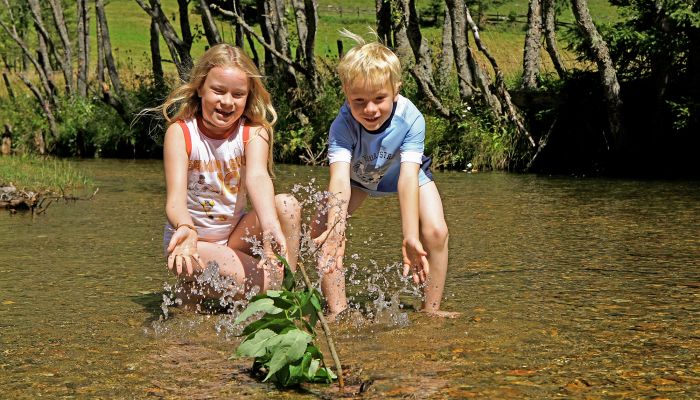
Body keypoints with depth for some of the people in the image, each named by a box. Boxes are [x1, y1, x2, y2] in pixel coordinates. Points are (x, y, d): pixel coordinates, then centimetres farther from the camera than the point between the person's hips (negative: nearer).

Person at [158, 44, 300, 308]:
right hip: (194, 240, -4)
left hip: (235, 235, 4)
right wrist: (185, 229, -52)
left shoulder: (253, 131, -9)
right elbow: (176, 197, -27)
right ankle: (194, 291, 0)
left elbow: (257, 176, -30)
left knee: (287, 205, -24)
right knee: (263, 283, -27)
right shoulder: (180, 132, -15)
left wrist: (270, 225, -51)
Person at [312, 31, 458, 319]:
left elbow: (408, 179, -46)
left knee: (436, 231, -21)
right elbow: (340, 178, -50)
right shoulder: (343, 126, -38)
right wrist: (334, 228, -66)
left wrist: (411, 237, -56)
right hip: (359, 176, 1)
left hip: (403, 173, -1)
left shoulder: (411, 119, -39)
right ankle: (337, 309, -4)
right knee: (321, 231, -17)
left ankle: (431, 308, -4)